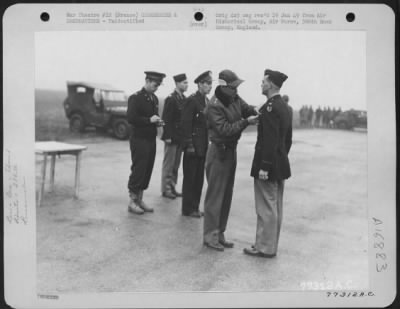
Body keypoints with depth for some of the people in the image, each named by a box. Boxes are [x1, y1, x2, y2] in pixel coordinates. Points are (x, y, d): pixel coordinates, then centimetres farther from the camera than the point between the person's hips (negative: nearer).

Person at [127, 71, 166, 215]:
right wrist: (149, 120, -18)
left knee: (147, 170, 8)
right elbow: (131, 118, -17)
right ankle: (132, 201, 6)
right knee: (138, 170, -4)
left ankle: (140, 199, 17)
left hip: (151, 139, 7)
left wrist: (157, 121, 3)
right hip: (139, 139, -7)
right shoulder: (135, 98, -9)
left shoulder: (154, 98, 15)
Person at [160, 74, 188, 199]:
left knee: (176, 165, 13)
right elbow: (166, 119, -15)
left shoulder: (184, 99, 11)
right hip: (172, 137, -7)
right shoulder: (171, 99, -12)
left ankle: (172, 188, 22)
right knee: (168, 165, 2)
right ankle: (166, 189, 10)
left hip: (181, 137, 7)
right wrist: (168, 136, -18)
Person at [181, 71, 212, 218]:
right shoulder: (192, 100, -13)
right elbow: (186, 123, -16)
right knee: (190, 178, 2)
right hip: (193, 146, -8)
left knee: (199, 178, 13)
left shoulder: (206, 100, 12)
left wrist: (207, 143, 12)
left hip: (203, 146, 8)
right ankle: (187, 209, 12)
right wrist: (189, 144, -19)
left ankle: (195, 207, 23)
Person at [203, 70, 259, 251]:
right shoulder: (214, 106, -19)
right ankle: (210, 235, 6)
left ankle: (220, 233, 22)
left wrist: (257, 115, -12)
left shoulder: (235, 99, 4)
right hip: (219, 152, -8)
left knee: (227, 194, 13)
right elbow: (225, 129, -25)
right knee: (215, 195, -3)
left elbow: (247, 109, 9)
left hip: (231, 150, 9)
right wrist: (246, 122, -26)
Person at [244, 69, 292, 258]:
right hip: (281, 164, 10)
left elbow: (270, 140, -23)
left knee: (266, 208, -1)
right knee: (275, 207, 14)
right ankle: (271, 246, 24)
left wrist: (264, 167, -21)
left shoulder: (270, 107, -17)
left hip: (268, 166, -9)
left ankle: (265, 248, 7)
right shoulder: (284, 107, 12)